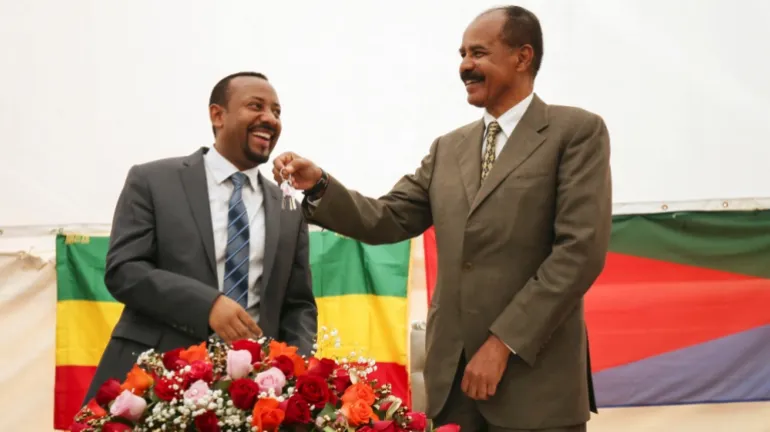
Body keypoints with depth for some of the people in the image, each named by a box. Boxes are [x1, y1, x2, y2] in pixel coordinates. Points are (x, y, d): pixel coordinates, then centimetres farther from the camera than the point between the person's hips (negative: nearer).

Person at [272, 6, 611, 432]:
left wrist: (505, 341, -15)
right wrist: (319, 185, -7)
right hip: (452, 374, 5)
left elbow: (580, 249, -11)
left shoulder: (576, 131, -3)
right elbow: (387, 220, 11)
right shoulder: (448, 149, 16)